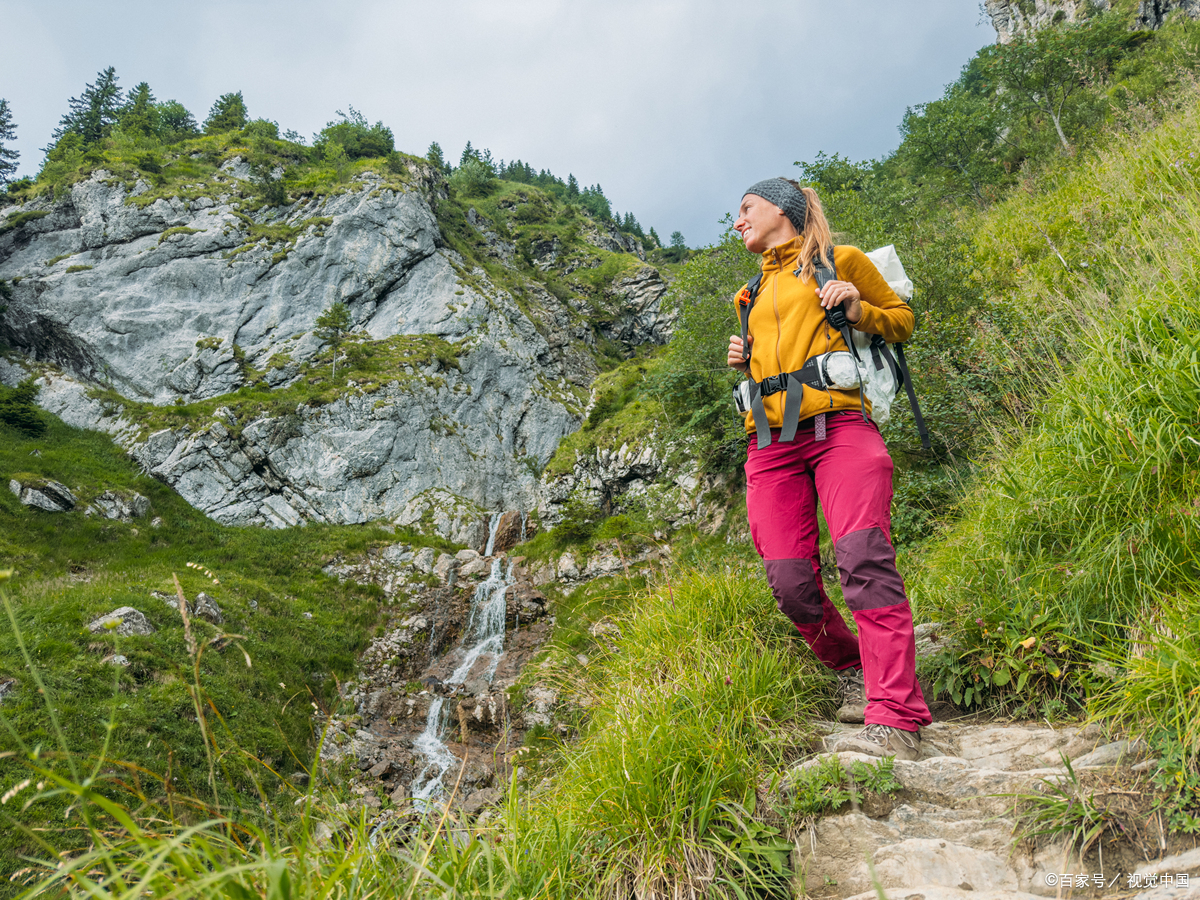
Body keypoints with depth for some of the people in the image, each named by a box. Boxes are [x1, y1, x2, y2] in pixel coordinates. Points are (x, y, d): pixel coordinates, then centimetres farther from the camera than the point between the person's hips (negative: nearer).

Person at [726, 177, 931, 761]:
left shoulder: (841, 262, 15)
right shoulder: (754, 294, 29)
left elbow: (902, 318, 19)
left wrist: (857, 310, -1)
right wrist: (742, 361, 15)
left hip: (837, 427, -4)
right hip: (771, 445, 5)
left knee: (863, 555, -25)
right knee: (789, 580, -9)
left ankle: (895, 718, -27)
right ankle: (852, 670, 16)